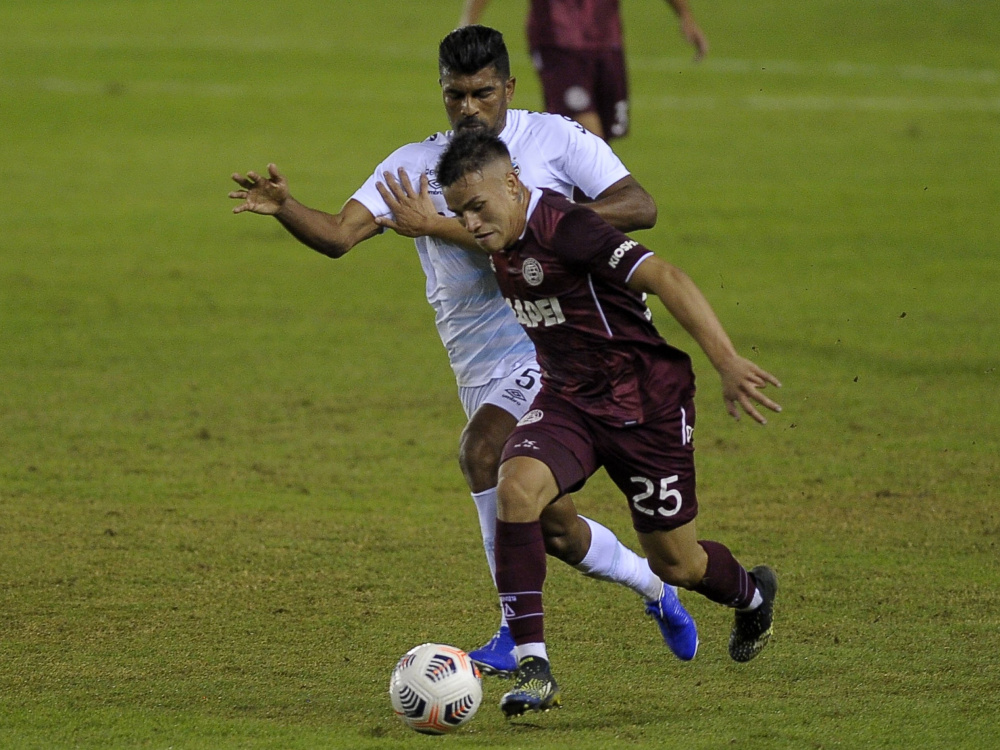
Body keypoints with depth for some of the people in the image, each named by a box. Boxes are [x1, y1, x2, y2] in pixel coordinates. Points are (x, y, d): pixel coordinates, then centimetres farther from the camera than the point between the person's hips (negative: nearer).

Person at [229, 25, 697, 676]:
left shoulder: (556, 139, -1)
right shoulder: (414, 167, 7)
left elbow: (639, 208, -6)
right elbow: (340, 235, -5)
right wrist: (284, 207, -25)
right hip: (482, 370, 5)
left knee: (482, 449, -28)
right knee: (552, 528, 4)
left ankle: (519, 635, -22)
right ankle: (655, 587, 33)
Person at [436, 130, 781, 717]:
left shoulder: (562, 228, -26)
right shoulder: (502, 244, 0)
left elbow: (665, 279, -32)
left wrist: (728, 364, -38)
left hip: (647, 402, -6)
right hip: (567, 401, 6)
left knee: (674, 562, 7)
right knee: (516, 487, -25)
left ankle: (751, 594, 46)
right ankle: (534, 668, -25)